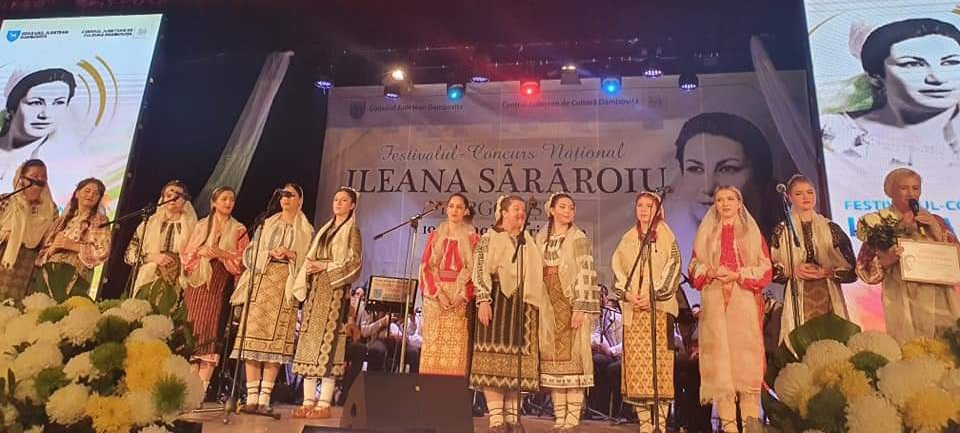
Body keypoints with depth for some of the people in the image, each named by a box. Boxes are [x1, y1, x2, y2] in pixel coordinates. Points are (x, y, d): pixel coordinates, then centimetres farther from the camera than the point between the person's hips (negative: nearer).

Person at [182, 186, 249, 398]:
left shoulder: (238, 230, 9)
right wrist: (200, 252, -8)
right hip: (197, 283, 3)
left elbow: (244, 259, 0)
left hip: (219, 285, -2)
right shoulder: (201, 226, 17)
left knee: (210, 331, -9)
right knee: (192, 331, -3)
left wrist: (222, 253, -14)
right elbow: (186, 252, 12)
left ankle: (202, 387, -10)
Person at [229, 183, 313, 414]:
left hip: (286, 285, -2)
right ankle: (252, 396, -4)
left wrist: (292, 255, -11)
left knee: (276, 338, -6)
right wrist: (269, 254, -6)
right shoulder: (266, 224, 19)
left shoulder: (306, 230, 13)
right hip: (261, 281, 2)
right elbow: (250, 252, 12)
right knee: (253, 335, -7)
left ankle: (265, 398, -3)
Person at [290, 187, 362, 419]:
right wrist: (310, 267, 2)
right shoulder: (325, 229, 21)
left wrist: (327, 266, -13)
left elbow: (355, 262, -8)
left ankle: (324, 403, -6)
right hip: (315, 288, 7)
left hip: (335, 290, -7)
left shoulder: (352, 229, 2)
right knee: (309, 341, 2)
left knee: (328, 340, -10)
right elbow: (311, 258, 22)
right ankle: (308, 401, 7)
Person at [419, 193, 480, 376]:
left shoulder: (472, 238, 6)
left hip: (461, 297, -2)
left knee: (456, 345, -6)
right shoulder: (434, 236, 12)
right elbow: (426, 266, 4)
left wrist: (462, 295, -13)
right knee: (433, 344, -2)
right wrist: (438, 292, -10)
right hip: (435, 296, 2)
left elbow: (476, 271, 0)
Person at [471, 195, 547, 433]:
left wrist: (538, 306, 15)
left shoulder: (528, 241, 20)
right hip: (499, 301, -5)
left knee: (518, 360, 4)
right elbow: (480, 271, -6)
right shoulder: (490, 238, 3)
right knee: (495, 357, -9)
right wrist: (483, 300, -18)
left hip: (524, 306, 6)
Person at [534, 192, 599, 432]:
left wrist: (580, 308, -17)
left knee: (572, 356, -6)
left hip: (571, 304, -4)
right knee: (552, 358, 3)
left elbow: (585, 274, -9)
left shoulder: (579, 239, -1)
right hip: (548, 304, 4)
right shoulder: (541, 238, 13)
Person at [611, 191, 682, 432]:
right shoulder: (628, 240, 15)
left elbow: (672, 269, -2)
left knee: (659, 361, -7)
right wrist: (628, 294, -8)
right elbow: (618, 269, 9)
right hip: (633, 308, 2)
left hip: (659, 307, -2)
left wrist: (654, 295, -13)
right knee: (636, 362, -1)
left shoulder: (667, 238, 8)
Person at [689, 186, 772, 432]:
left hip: (745, 299, -1)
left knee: (745, 348, -8)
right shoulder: (705, 233, 16)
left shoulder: (752, 232, 12)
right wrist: (711, 272, -9)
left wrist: (739, 275, -10)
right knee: (719, 349, -6)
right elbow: (694, 266, 11)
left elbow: (765, 267, 5)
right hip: (714, 299, 1)